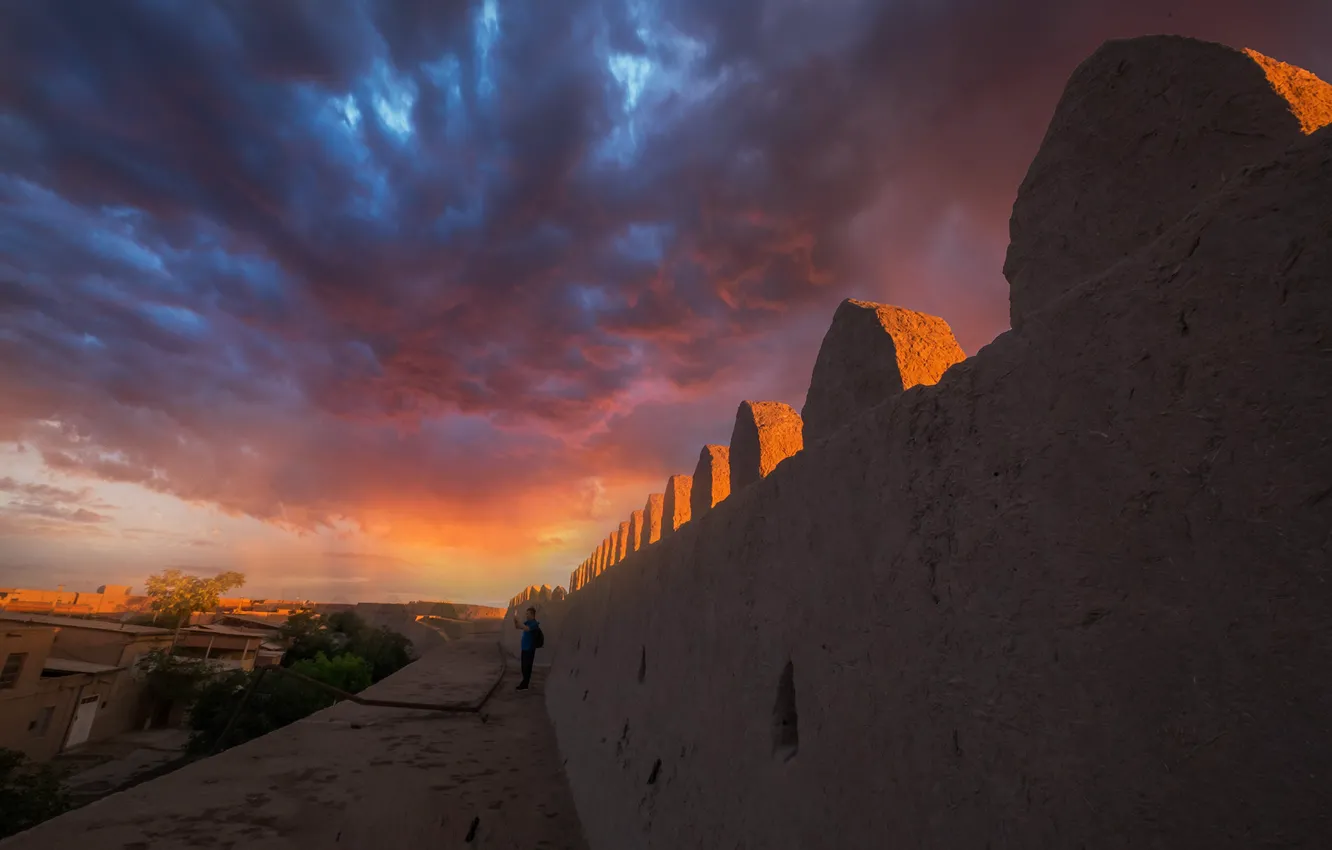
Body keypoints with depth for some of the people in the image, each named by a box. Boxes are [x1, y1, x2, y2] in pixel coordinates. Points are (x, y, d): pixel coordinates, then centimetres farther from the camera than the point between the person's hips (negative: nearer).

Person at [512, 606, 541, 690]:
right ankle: (526, 682, 26)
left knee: (527, 667, -2)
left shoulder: (534, 623, -15)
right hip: (525, 648, 8)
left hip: (530, 649, -8)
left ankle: (524, 685, 4)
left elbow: (526, 629, -33)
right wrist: (515, 620, -8)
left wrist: (517, 620, -29)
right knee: (524, 666, 15)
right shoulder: (527, 622, 9)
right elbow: (516, 627, 11)